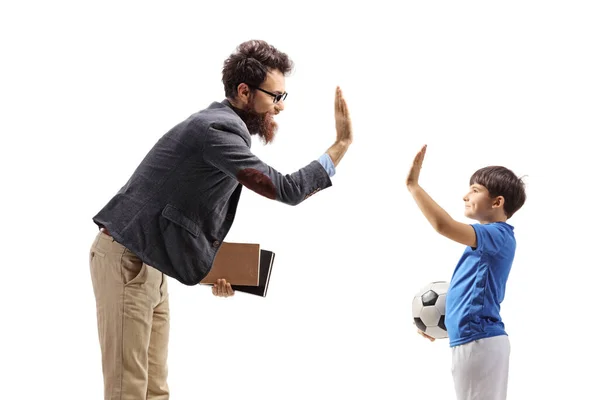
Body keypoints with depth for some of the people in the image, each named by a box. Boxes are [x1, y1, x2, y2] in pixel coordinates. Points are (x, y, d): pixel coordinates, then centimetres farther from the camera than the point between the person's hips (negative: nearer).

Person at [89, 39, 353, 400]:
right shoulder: (218, 130, -19)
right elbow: (288, 190, -22)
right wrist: (342, 143, -16)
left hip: (148, 264, 10)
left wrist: (212, 270, 7)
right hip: (126, 262, -10)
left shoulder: (224, 127, 13)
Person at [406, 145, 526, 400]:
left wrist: (413, 184, -24)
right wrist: (441, 322, 16)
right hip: (475, 339, 10)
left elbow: (444, 225, -30)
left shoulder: (499, 235, -14)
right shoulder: (490, 238, 17)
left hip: (478, 341, -10)